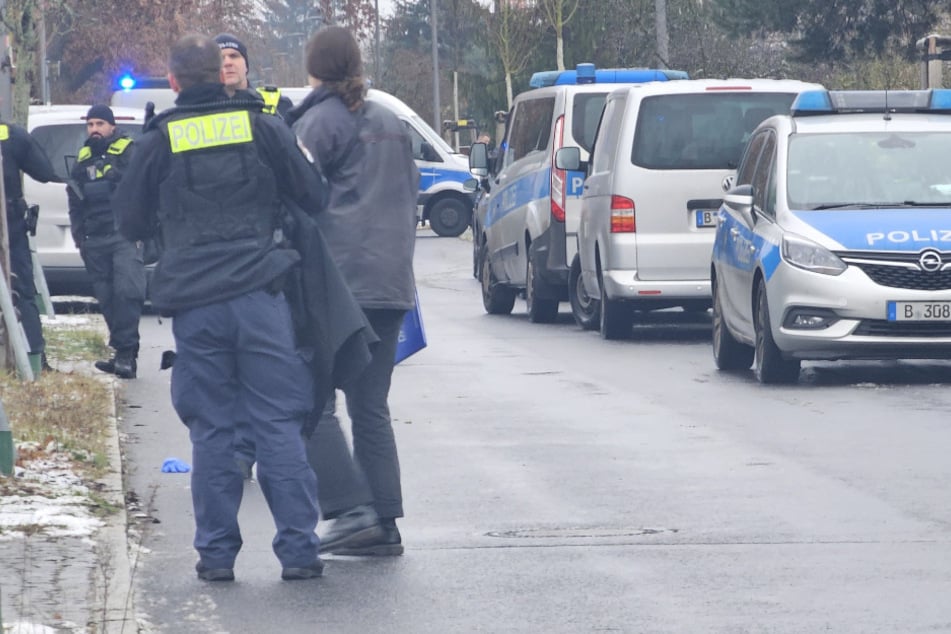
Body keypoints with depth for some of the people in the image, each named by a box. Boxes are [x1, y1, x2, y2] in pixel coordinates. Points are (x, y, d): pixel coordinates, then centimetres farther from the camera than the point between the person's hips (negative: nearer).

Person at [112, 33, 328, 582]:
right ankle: (299, 549, 0)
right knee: (279, 425, 2)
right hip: (260, 295, 0)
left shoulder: (160, 141, 4)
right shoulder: (263, 129, 3)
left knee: (212, 431, 6)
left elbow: (131, 222, 14)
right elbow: (313, 197, 7)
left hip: (193, 305, 0)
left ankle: (217, 552, 6)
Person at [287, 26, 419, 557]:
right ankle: (385, 524, 6)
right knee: (371, 407, 10)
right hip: (391, 284, 7)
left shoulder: (320, 121, -6)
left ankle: (353, 511, -14)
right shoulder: (391, 124, 17)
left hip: (337, 280, -7)